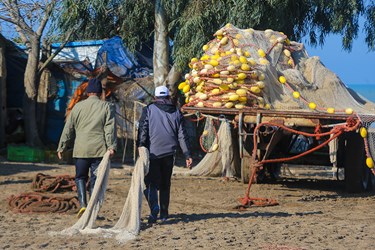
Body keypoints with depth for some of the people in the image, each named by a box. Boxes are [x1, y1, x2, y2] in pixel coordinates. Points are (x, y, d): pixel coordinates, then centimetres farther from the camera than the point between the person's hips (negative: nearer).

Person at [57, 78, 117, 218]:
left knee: (80, 177, 13)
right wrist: (111, 146, -11)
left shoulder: (77, 107, 8)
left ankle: (82, 203, -5)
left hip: (81, 150, 1)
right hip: (99, 150, -1)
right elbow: (110, 129, -6)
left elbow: (68, 129, 10)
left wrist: (61, 147, 15)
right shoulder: (106, 107, 4)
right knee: (95, 180, 4)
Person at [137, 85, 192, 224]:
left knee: (150, 182, -1)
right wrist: (187, 155, 9)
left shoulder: (149, 110, 2)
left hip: (153, 152, -3)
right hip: (169, 153, 3)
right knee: (165, 183, 14)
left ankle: (154, 208, -24)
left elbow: (142, 131, -6)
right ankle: (164, 213, 18)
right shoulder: (176, 112, 11)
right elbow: (182, 135, 9)